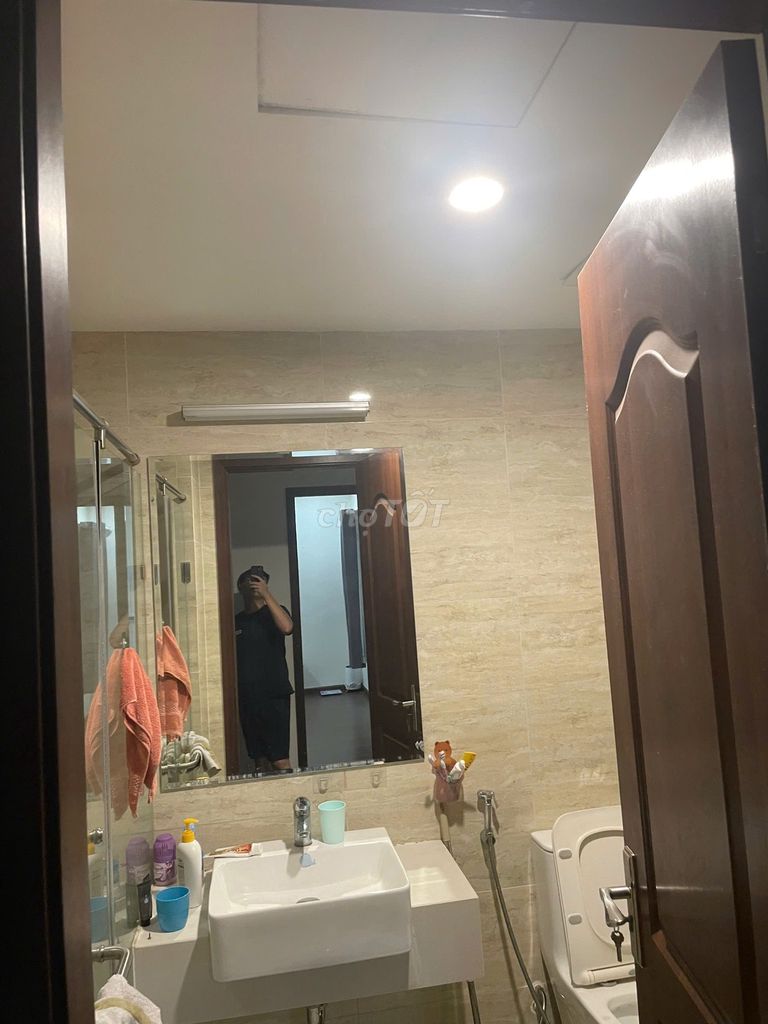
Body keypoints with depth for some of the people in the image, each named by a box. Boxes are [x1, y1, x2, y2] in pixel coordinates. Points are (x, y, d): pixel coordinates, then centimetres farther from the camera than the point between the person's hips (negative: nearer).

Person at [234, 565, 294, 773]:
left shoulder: (274, 612, 2)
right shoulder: (236, 621, 13)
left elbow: (287, 628, -23)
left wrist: (266, 594, -21)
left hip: (274, 695, -4)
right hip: (246, 697, 4)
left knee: (280, 760, -9)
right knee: (260, 760, 7)